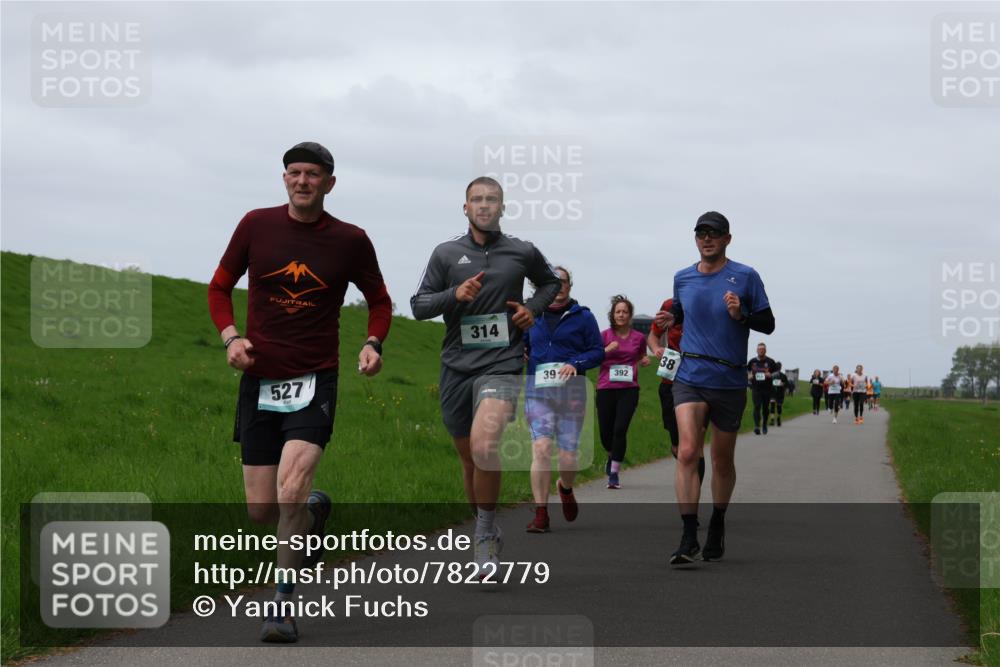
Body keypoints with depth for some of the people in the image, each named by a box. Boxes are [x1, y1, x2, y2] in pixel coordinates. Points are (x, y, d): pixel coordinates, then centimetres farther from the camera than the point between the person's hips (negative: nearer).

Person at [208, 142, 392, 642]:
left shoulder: (350, 240, -1)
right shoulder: (256, 225, 2)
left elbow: (379, 301, 15)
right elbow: (219, 288, 13)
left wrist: (372, 344, -4)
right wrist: (231, 337, -5)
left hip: (315, 381, -2)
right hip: (260, 380, 2)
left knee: (290, 493, -22)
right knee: (261, 509, 4)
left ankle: (284, 602, -6)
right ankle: (313, 512, 40)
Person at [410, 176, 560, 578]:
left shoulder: (523, 253, 6)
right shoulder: (446, 254, 6)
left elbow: (550, 282, 26)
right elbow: (418, 305, 5)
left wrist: (534, 308, 6)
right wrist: (454, 295, -12)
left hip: (501, 364, -3)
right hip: (456, 365, 3)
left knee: (484, 446, -25)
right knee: (468, 459, 11)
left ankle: (485, 534, -10)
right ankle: (488, 534, 31)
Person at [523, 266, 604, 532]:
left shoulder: (582, 316, 6)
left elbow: (598, 352, 3)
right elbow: (521, 344, 25)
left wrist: (575, 364, -14)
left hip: (571, 393, -1)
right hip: (538, 392, 1)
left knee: (568, 456, -1)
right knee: (541, 447, -17)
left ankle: (565, 487, 37)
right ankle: (541, 514, -13)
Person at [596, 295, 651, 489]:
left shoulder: (639, 338, 7)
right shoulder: (605, 335, 3)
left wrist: (645, 361, 1)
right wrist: (608, 350, -13)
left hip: (629, 389, -1)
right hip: (606, 389, 1)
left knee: (620, 429, -15)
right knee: (605, 432, 3)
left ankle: (615, 472, -8)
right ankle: (612, 455, 38)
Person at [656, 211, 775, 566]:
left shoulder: (745, 277, -1)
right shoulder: (682, 278, 8)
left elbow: (768, 324, 1)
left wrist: (741, 314, -18)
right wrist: (670, 318, 3)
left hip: (730, 380, -1)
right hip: (690, 377, 1)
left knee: (722, 461, 12)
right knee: (687, 452, -18)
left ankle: (717, 527, 34)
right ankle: (688, 537, -20)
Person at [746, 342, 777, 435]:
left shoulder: (770, 362, 3)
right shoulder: (752, 361, 6)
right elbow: (747, 372, 18)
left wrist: (770, 375, -14)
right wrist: (749, 376, -5)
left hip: (767, 388, 1)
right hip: (756, 388, -1)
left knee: (765, 408, 9)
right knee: (757, 406, -13)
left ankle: (765, 425, 27)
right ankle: (757, 426, -21)